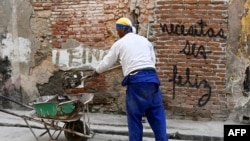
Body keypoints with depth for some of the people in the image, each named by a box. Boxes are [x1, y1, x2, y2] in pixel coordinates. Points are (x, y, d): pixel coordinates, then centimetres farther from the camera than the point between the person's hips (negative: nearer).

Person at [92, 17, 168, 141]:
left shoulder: (119, 43, 9)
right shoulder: (144, 40, 19)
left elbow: (107, 62, 18)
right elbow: (153, 60, 18)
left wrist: (96, 71, 36)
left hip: (136, 81, -4)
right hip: (152, 77, 4)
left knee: (134, 118, 6)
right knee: (157, 116, 8)